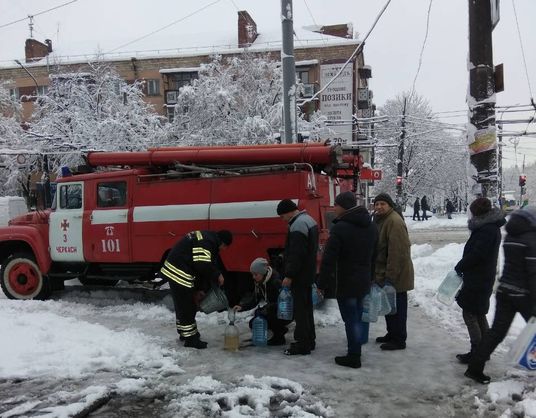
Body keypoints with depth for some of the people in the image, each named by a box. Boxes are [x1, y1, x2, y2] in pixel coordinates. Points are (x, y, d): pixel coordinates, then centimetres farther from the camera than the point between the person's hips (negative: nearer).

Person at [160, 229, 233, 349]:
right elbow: (203, 265, -27)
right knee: (186, 307, -3)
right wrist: (217, 276, -11)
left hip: (173, 270, 11)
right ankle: (190, 338, 4)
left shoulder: (208, 238, 14)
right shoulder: (207, 242, -19)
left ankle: (184, 332, 34)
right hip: (179, 273, -11)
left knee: (182, 305, 21)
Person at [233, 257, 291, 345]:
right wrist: (242, 306, -15)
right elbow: (254, 299, 0)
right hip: (273, 310, 9)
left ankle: (279, 338, -8)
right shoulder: (259, 282, -1)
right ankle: (280, 329, 12)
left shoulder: (276, 281, -26)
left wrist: (266, 309, -34)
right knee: (253, 323, -2)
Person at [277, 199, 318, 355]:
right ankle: (309, 340, 25)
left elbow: (296, 254, -25)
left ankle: (302, 344, 2)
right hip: (308, 273, 11)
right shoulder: (308, 220, 13)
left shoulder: (298, 225, -20)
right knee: (306, 307, 17)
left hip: (299, 275, -11)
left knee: (300, 309, -4)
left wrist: (289, 275, -21)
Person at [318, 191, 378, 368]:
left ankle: (353, 357, 7)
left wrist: (322, 284, -13)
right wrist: (371, 278, 22)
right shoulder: (371, 226, 7)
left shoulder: (340, 228, -19)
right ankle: (355, 352, 29)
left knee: (351, 320, 0)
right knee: (357, 317, 19)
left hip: (345, 282, -8)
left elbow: (329, 259, -20)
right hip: (364, 281, 8)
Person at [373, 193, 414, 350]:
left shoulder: (394, 222, -20)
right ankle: (391, 334, 32)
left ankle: (399, 340, 10)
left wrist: (390, 275, -25)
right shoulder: (380, 220, 12)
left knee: (398, 307, 0)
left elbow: (397, 252, -26)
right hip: (384, 273, 10)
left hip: (396, 275, -10)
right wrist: (380, 273, 19)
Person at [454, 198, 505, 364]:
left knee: (469, 313, -3)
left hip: (478, 280, -10)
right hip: (483, 277, 10)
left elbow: (476, 254, -24)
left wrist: (460, 266, -10)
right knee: (479, 314, 18)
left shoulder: (487, 230, -21)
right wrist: (463, 267, 7)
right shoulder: (490, 227, 12)